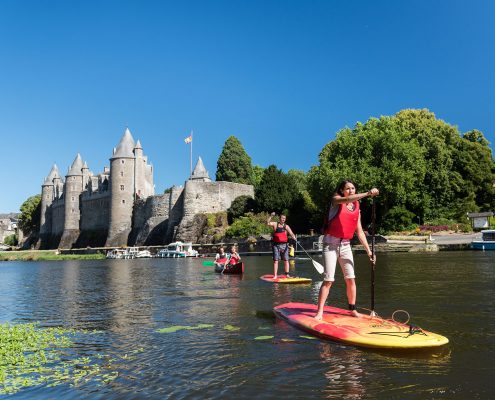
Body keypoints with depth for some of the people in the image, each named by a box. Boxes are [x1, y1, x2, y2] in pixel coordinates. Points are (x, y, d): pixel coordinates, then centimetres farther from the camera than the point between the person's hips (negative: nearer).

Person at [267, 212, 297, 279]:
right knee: (276, 260, -2)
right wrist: (271, 216, -21)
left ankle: (287, 274, 7)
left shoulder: (286, 226, 4)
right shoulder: (275, 224, 3)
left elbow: (291, 233, -6)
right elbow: (268, 223, -11)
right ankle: (275, 275, -2)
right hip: (276, 245, -1)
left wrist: (294, 238, -26)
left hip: (284, 245, 1)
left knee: (286, 260, 0)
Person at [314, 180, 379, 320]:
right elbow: (347, 199, -29)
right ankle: (319, 312, -4)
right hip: (331, 243, -5)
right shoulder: (336, 200, -4)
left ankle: (352, 309, 18)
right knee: (328, 279, -9)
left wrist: (368, 250, 0)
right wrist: (367, 193, -38)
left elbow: (360, 232, 8)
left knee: (351, 278, 4)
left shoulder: (356, 209, 10)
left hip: (346, 245, 5)